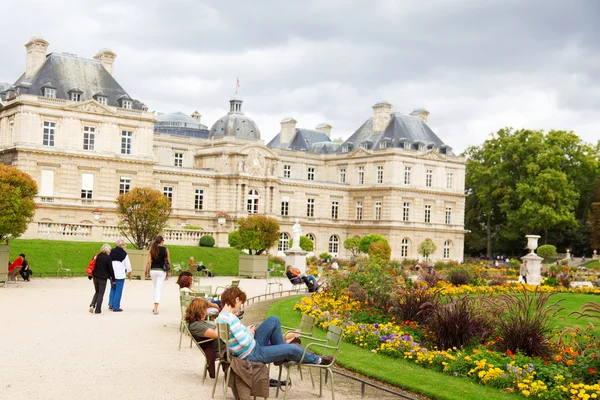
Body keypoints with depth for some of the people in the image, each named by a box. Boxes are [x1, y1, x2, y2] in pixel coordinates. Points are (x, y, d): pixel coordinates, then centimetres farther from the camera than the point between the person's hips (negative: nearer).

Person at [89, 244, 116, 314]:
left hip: (95, 276, 5)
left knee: (97, 292, 20)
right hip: (103, 278, -5)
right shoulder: (108, 258, -12)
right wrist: (113, 279, 1)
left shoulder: (97, 256, 4)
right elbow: (110, 269, -9)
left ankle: (92, 305, 2)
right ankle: (98, 310, 6)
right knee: (101, 294, 5)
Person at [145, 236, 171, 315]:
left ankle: (155, 307, 22)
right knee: (159, 290, -2)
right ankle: (155, 309, -10)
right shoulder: (165, 250, -2)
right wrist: (169, 271, 12)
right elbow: (168, 262, 0)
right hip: (161, 271, -2)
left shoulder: (152, 249, 1)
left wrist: (147, 272, 4)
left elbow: (149, 262, -3)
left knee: (156, 289, 18)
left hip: (153, 270, 2)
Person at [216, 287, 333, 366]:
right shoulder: (231, 318, -29)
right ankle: (316, 360, 22)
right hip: (252, 355, -10)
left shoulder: (221, 316, 0)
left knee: (274, 320, 9)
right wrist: (250, 332, -10)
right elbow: (245, 342, -30)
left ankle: (280, 354, 22)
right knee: (292, 349, -6)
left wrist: (247, 330, 2)